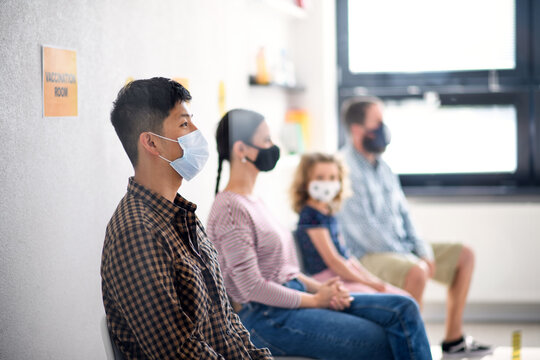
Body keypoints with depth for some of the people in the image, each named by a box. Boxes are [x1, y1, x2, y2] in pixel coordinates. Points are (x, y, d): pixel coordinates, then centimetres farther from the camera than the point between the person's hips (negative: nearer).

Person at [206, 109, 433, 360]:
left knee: (403, 310, -3)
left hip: (293, 297, 9)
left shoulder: (254, 202, 16)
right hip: (265, 318, -9)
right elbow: (252, 287, -18)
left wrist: (319, 288, 2)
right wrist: (315, 300, -11)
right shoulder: (231, 208, -14)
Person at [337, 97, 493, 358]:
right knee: (416, 271, -37)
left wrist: (423, 250, 1)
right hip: (367, 256, -10)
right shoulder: (346, 168, -16)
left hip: (401, 249, 10)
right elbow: (362, 226, -21)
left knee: (464, 255, 9)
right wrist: (406, 256, -17)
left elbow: (402, 212, 16)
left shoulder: (381, 167, 13)